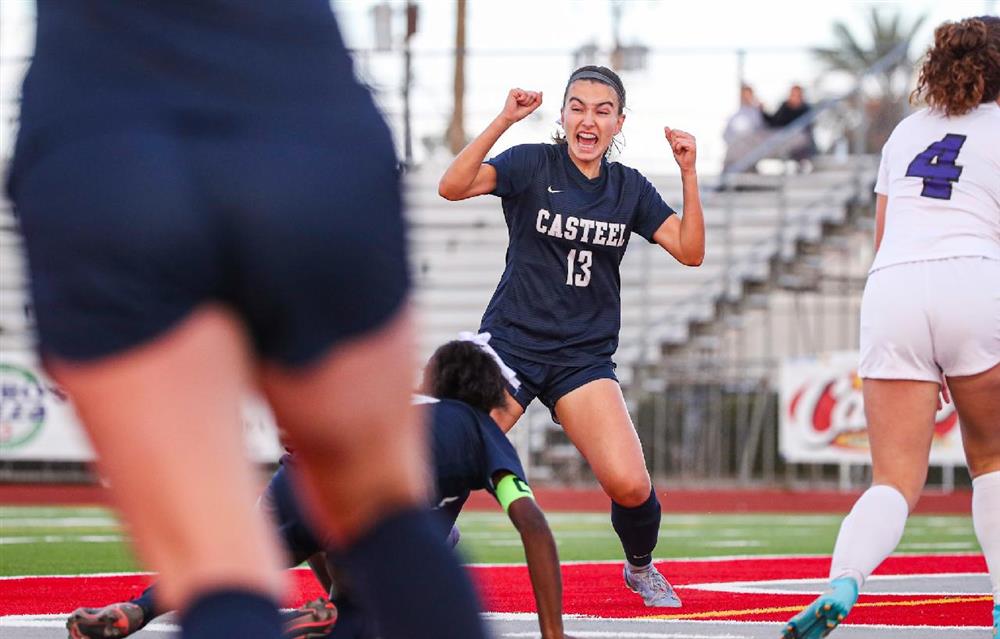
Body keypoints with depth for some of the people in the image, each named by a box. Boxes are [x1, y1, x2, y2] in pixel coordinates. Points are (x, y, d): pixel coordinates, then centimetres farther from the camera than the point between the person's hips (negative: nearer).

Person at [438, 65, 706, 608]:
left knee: (630, 486, -15)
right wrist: (504, 121, -26)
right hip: (511, 344, -2)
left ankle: (641, 567, 17)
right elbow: (452, 187, -18)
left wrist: (689, 175, -7)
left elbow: (690, 251, 2)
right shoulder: (532, 165, -2)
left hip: (584, 356, 2)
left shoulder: (629, 187, 8)